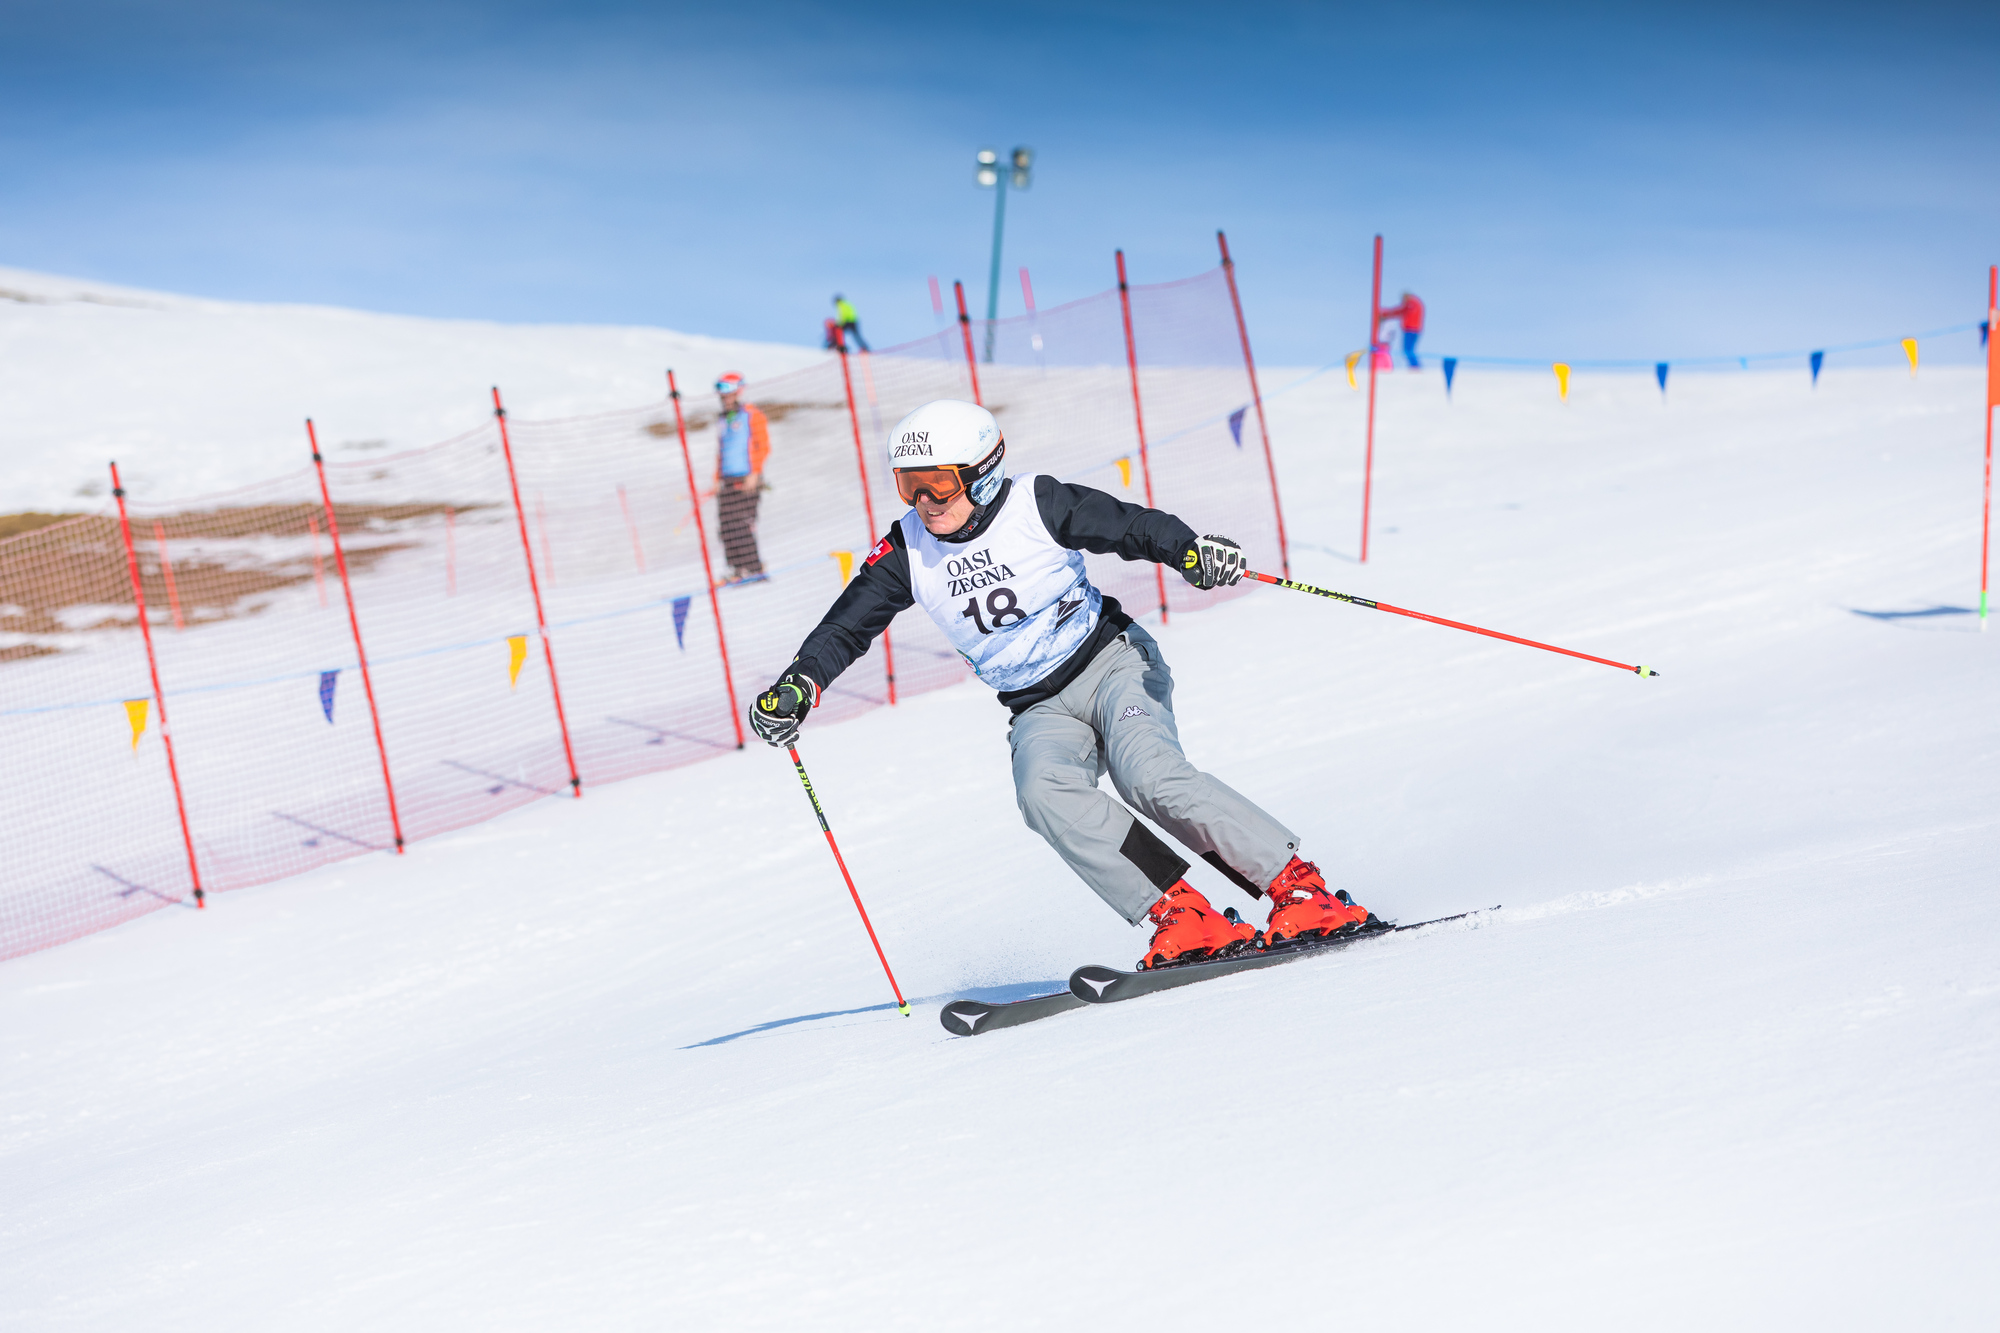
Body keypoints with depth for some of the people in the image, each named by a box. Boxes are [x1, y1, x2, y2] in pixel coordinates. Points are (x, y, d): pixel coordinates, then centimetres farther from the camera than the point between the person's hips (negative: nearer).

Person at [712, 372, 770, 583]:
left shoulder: (752, 416, 2)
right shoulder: (722, 420, 22)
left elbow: (763, 447, -4)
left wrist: (754, 474, -13)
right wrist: (718, 479, 19)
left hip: (747, 478, -6)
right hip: (727, 479, 6)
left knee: (744, 523, -14)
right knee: (727, 524, -5)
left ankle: (754, 568, -11)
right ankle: (738, 568, -4)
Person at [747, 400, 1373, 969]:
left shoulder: (1038, 505, -11)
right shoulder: (909, 550, 0)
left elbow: (1131, 525, -14)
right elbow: (847, 624, 2)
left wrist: (1190, 550, -33)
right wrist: (800, 683, -14)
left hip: (1112, 662, -4)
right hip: (1041, 712, 4)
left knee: (1148, 776, -31)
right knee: (1043, 792, -30)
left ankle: (1301, 889, -26)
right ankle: (1185, 920, -33)